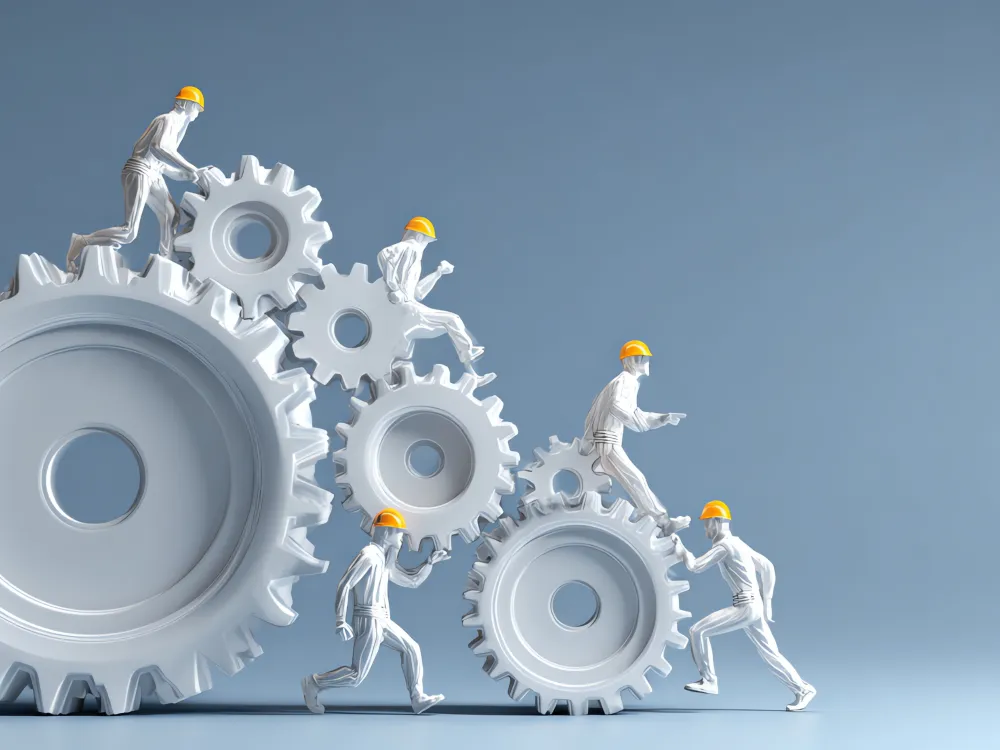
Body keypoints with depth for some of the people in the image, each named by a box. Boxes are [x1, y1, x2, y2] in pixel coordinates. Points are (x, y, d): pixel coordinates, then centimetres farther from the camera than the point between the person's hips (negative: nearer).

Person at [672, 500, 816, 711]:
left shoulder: (724, 545, -12)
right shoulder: (737, 543, 16)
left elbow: (695, 566, -16)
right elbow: (767, 567, 20)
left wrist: (680, 548, 1)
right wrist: (766, 601, 20)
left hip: (746, 607, -10)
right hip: (754, 606, 10)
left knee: (698, 630, -10)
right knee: (769, 653, 12)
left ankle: (708, 680, -4)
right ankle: (803, 689, 13)